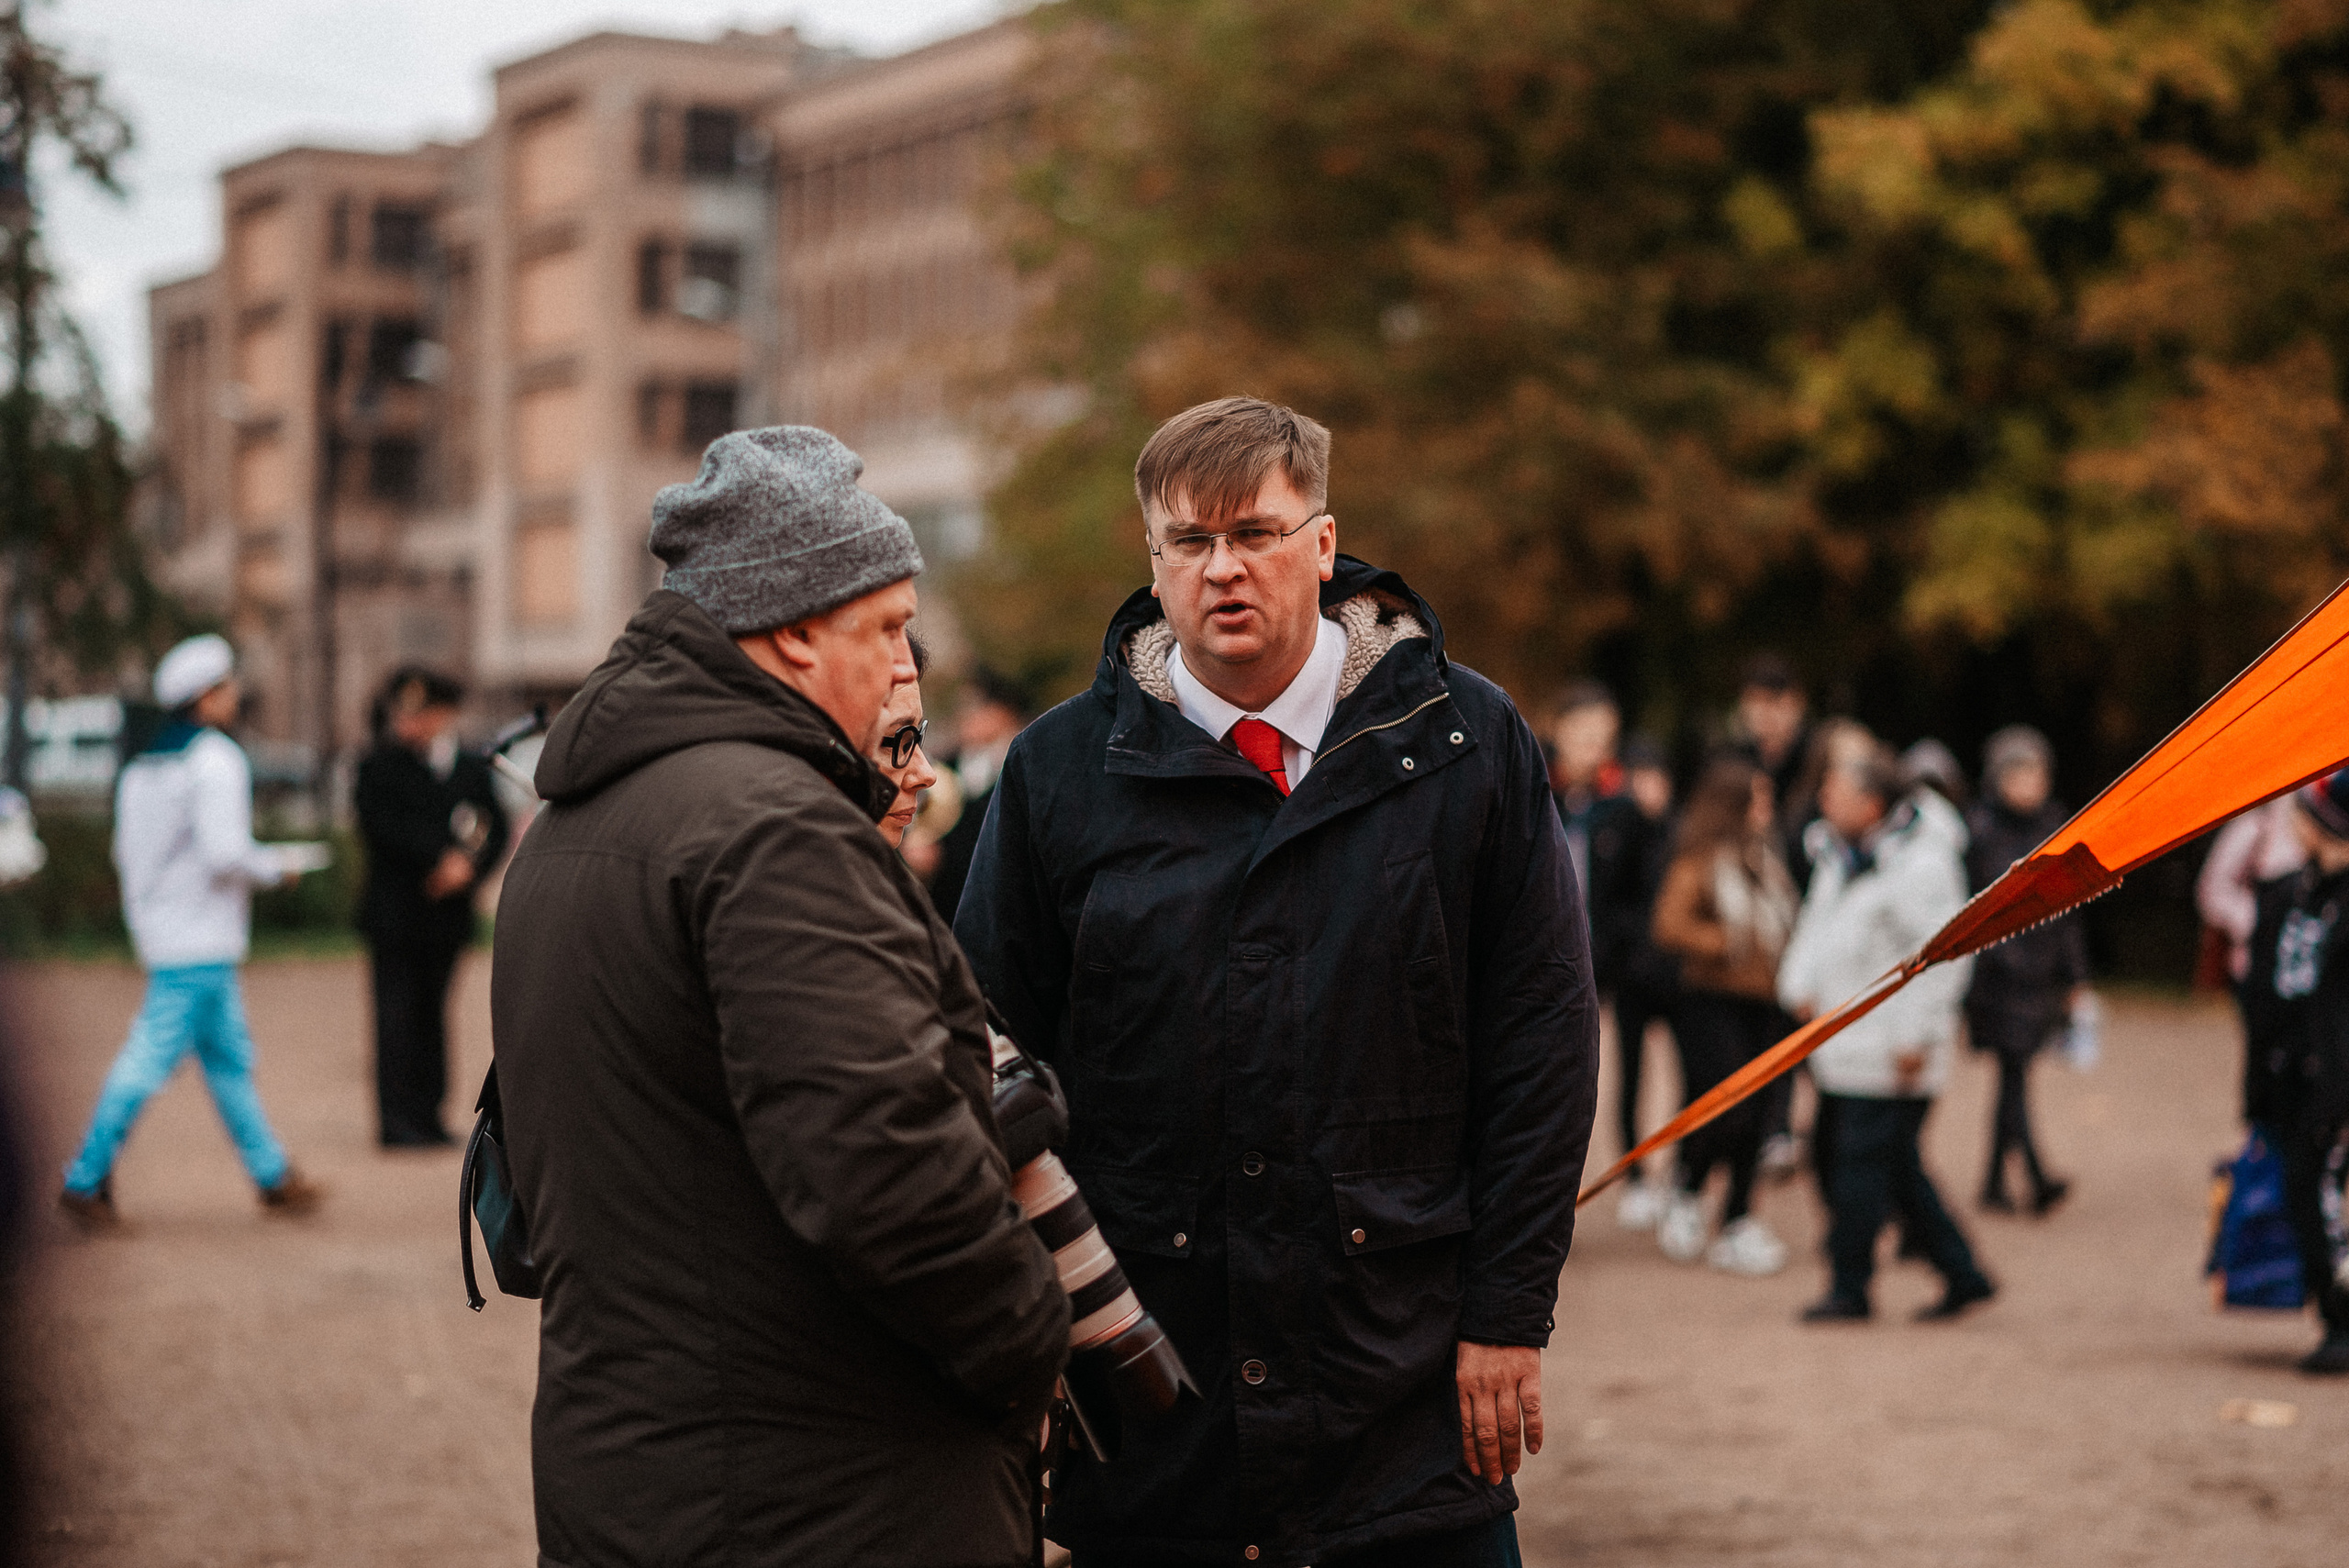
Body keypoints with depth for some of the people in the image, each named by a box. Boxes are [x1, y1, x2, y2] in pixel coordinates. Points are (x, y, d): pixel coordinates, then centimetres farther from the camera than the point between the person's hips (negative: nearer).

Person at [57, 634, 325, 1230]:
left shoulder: (141, 765, 12)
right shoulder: (216, 760, -15)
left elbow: (127, 850, 15)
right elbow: (226, 853, -22)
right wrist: (277, 866, -5)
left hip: (162, 930, 9)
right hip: (200, 942, -9)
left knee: (230, 1058, 14)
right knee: (150, 1060, -6)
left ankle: (273, 1177, 20)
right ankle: (86, 1181, -3)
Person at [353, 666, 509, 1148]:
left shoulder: (470, 770, 11)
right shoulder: (380, 766, -1)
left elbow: (495, 828, 8)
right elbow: (383, 828, -13)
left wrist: (469, 866, -11)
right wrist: (440, 859, -18)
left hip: (447, 909, 4)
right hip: (395, 913, -4)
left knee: (431, 1013, 10)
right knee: (398, 1014, -6)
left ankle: (427, 1114, 15)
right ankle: (395, 1121, -6)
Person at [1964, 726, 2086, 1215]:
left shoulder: (2055, 827, 10)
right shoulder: (1980, 831, -6)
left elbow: (2069, 910, 16)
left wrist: (2076, 975, 15)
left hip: (2041, 972, 5)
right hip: (1996, 969, -5)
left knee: (2015, 1073, 9)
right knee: (2013, 1071, -11)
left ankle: (1995, 1180, 17)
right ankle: (2036, 1177, -17)